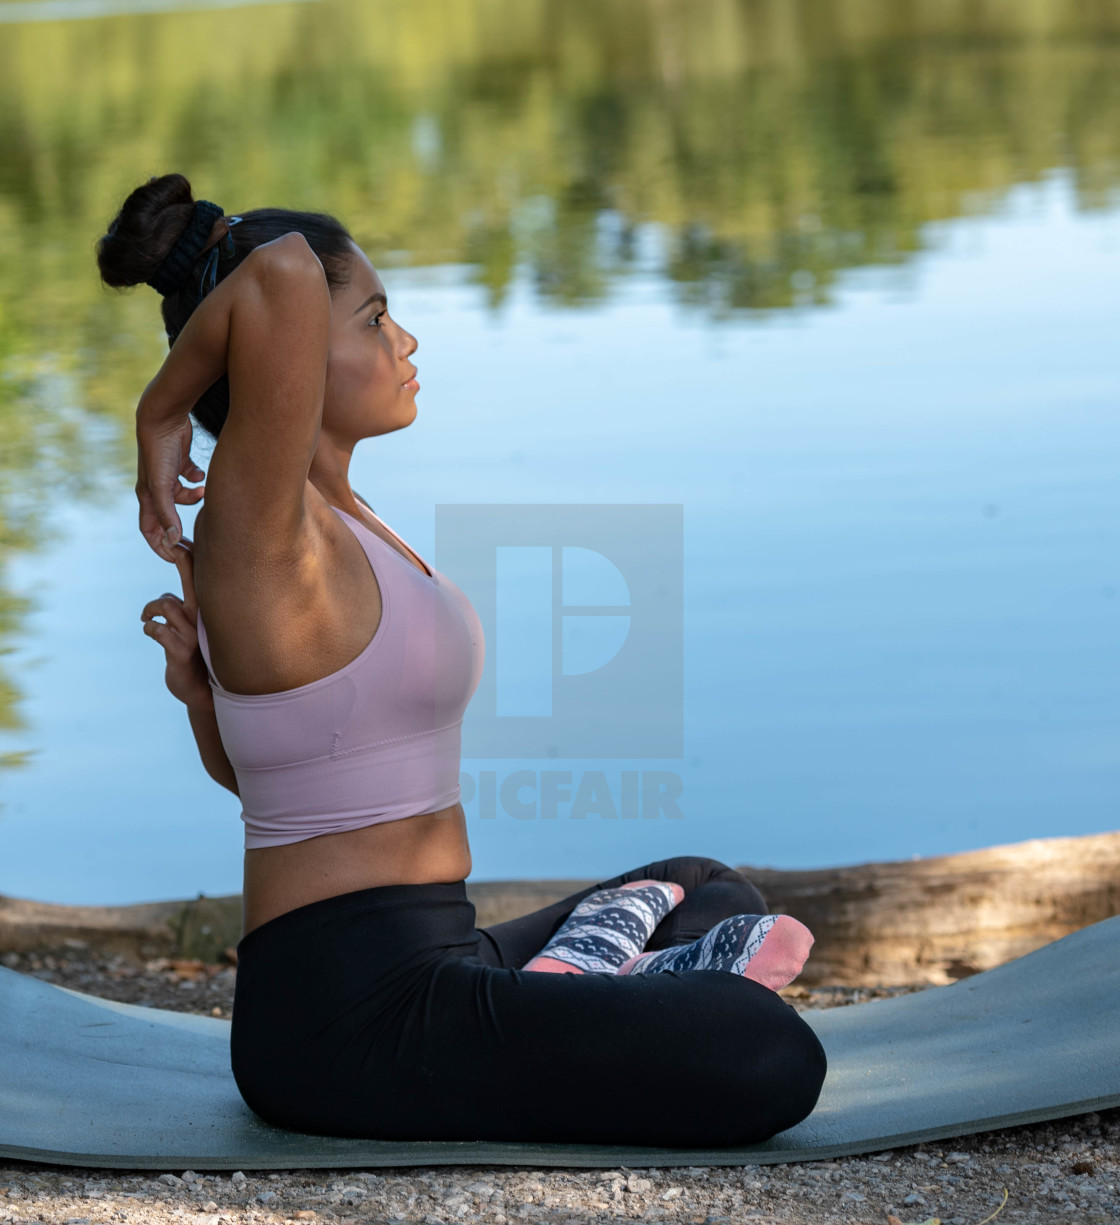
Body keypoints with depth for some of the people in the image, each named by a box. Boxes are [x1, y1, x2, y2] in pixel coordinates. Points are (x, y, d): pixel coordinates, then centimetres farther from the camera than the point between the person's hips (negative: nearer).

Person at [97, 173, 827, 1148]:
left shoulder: (341, 520, 12)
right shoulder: (263, 527, -16)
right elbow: (284, 270, -33)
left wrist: (202, 693, 3)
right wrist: (161, 418, -18)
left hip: (415, 969, 10)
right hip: (355, 1017, -10)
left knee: (706, 889, 31)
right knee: (769, 1058, -24)